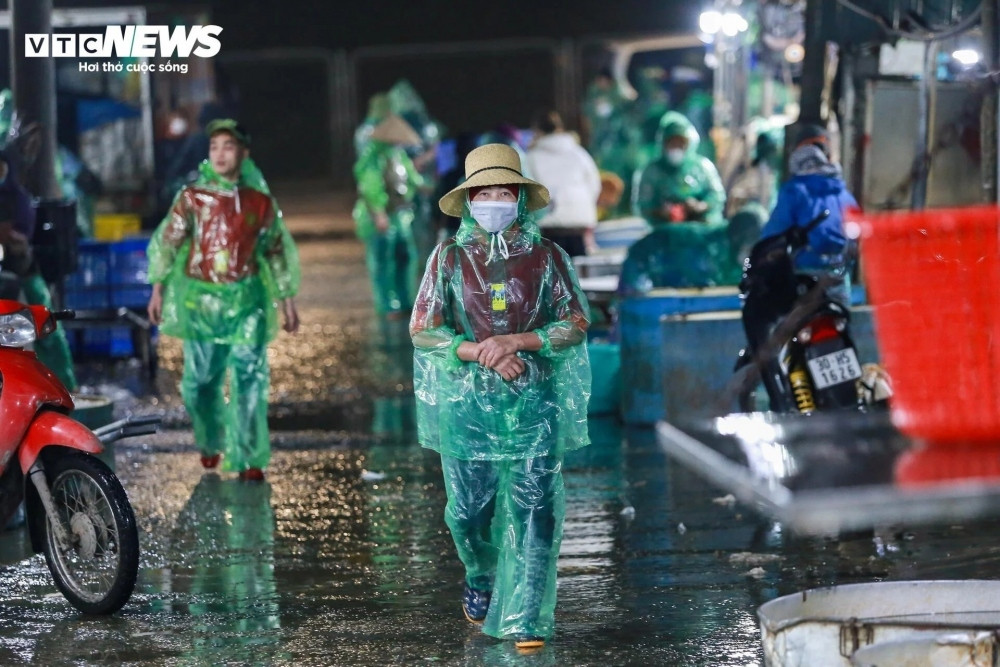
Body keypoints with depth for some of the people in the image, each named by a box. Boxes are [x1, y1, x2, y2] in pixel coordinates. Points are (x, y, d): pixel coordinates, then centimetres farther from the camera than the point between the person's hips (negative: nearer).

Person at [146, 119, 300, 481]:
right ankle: (210, 443, 29)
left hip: (246, 300, 0)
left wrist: (287, 300, 14)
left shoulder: (261, 202, 4)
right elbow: (167, 242, 3)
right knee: (201, 379, 6)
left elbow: (278, 252, 13)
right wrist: (158, 289, -3)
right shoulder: (192, 197, 1)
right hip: (200, 300, 0)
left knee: (249, 377, -9)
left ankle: (249, 458, -8)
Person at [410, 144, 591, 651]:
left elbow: (577, 324, 1)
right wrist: (481, 352, -15)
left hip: (534, 402, -1)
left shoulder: (546, 256, 1)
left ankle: (525, 619, -3)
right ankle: (481, 579, 37)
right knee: (469, 507, 7)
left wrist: (517, 341, -14)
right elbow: (422, 330, -1)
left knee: (533, 508, -8)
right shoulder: (450, 257, 1)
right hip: (466, 401, 1)